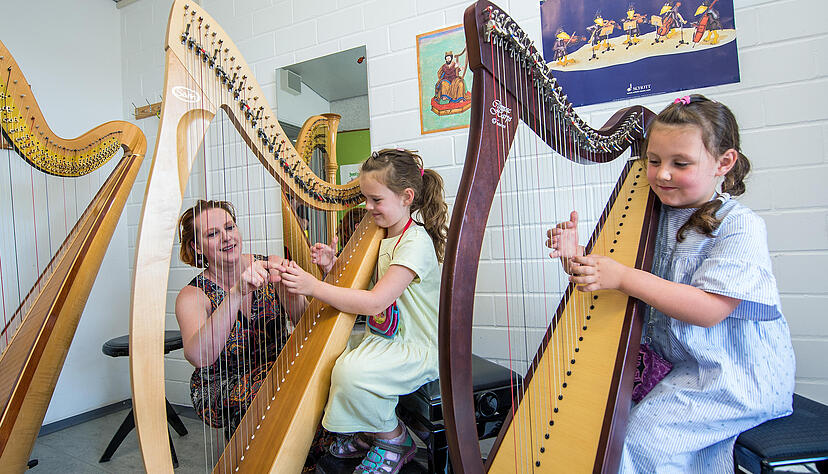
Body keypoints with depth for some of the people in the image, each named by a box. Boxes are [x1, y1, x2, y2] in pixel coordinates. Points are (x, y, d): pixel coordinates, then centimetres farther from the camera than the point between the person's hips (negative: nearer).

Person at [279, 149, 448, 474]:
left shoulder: (416, 242, -20)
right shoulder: (381, 236, 9)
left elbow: (375, 302, -28)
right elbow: (357, 283, 12)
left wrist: (313, 286, -28)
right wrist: (333, 265, -7)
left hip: (418, 349, -9)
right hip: (382, 337, 9)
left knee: (351, 371, -29)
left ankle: (393, 440, 0)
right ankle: (362, 433, 17)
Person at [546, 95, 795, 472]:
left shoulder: (740, 225, -14)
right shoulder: (655, 216, 2)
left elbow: (709, 309, -25)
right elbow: (606, 286, 1)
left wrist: (623, 276, -32)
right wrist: (577, 258, -18)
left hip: (736, 374, -5)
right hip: (675, 362, 5)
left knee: (640, 437, -17)